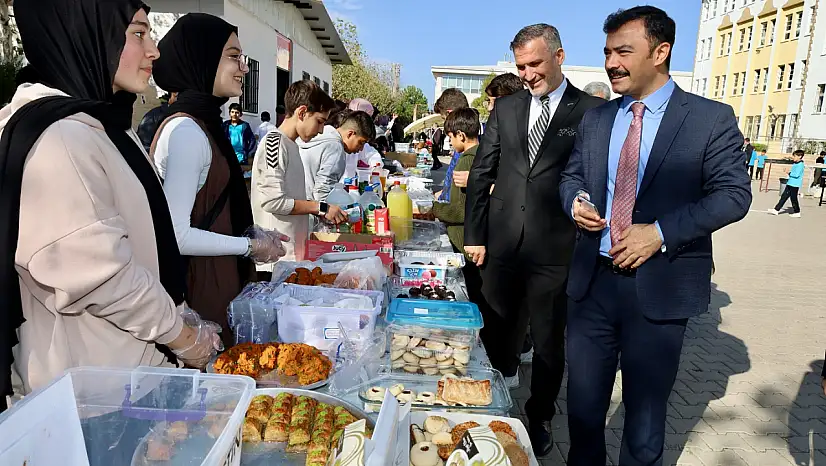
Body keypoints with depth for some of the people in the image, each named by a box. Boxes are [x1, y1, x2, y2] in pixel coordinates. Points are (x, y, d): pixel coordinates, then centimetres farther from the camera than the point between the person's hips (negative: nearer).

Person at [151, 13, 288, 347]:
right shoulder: (186, 130, -19)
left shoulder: (204, 124, 11)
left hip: (217, 279, 9)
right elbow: (177, 235, -23)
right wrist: (251, 247, -14)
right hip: (198, 285, -9)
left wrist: (255, 236, 8)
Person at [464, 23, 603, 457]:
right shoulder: (506, 107, 7)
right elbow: (481, 173, 7)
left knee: (548, 341, 12)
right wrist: (474, 235, 4)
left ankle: (539, 418, 33)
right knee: (499, 332, 15)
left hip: (555, 250, -3)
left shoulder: (592, 111, -3)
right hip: (502, 244, 3)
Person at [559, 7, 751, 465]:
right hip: (592, 280, 4)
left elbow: (733, 194, -8)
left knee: (645, 409, 13)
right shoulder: (594, 119, 9)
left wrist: (660, 232, -19)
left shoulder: (712, 118, -4)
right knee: (583, 400, 16)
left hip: (659, 288, -3)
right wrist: (576, 200, -8)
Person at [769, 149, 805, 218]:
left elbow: (796, 174, -23)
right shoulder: (795, 164, 13)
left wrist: (789, 173, -12)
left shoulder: (800, 165, -15)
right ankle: (776, 210, 11)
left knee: (793, 199, -1)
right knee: (784, 196, 9)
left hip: (795, 185, -10)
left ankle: (797, 213, 9)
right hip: (790, 183, 10)